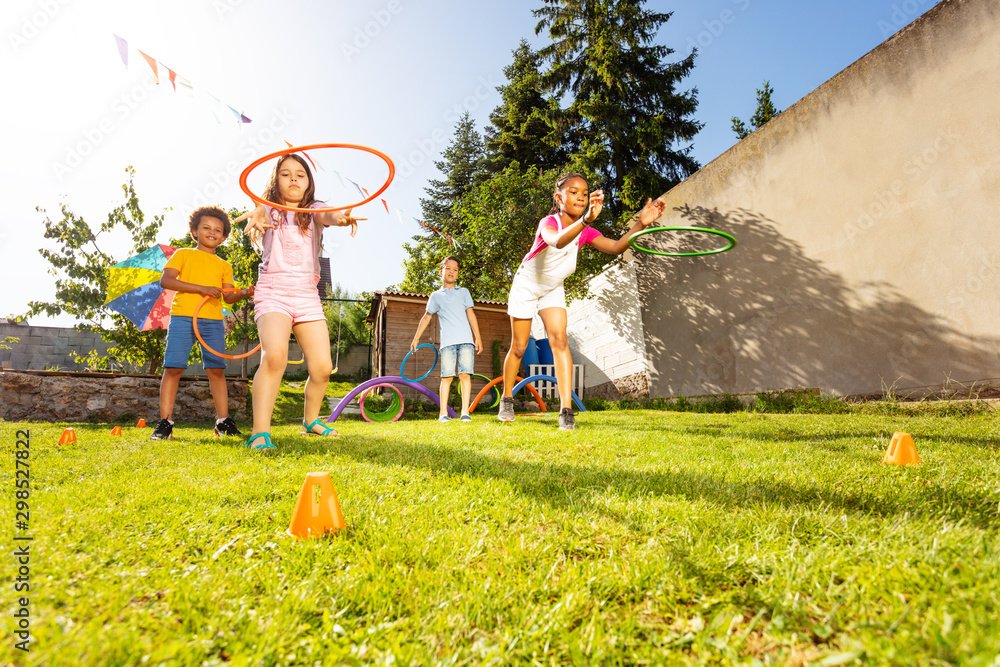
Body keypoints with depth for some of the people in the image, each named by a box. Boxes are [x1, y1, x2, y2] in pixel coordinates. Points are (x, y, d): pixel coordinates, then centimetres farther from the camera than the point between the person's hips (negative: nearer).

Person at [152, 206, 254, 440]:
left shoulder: (224, 266, 20)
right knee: (173, 367, -6)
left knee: (216, 369, 1)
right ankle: (165, 423, 1)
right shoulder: (183, 254, 11)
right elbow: (165, 280, -4)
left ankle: (223, 421, 7)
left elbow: (228, 296, 11)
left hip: (213, 321, 3)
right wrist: (201, 288, -13)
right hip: (182, 317, -2)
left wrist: (243, 293, -12)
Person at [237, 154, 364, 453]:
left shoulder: (313, 211, 9)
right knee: (274, 355, -28)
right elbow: (259, 213, -20)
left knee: (322, 367, -2)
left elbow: (328, 216, -14)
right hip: (273, 291, -3)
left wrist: (340, 217, -40)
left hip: (307, 295, 3)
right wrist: (257, 216, -46)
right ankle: (260, 433, -24)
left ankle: (310, 420, 25)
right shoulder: (269, 210, 5)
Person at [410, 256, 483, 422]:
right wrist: (416, 339, 23)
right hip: (447, 341, 0)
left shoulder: (464, 292, 20)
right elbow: (426, 317, 24)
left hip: (466, 340, 0)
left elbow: (470, 314, 13)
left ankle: (465, 411, -7)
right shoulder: (436, 296, 19)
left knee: (465, 374, -9)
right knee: (447, 376, -6)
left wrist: (478, 337, 4)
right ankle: (443, 412, -1)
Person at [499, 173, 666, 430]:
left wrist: (640, 224, -39)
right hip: (526, 286, -4)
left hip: (553, 290, 4)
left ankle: (566, 411, -19)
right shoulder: (548, 223, -27)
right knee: (518, 348, 3)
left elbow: (615, 247, -24)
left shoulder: (585, 232, -10)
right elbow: (558, 241, -52)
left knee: (559, 341, -15)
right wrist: (585, 219, -69)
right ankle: (506, 399, 26)